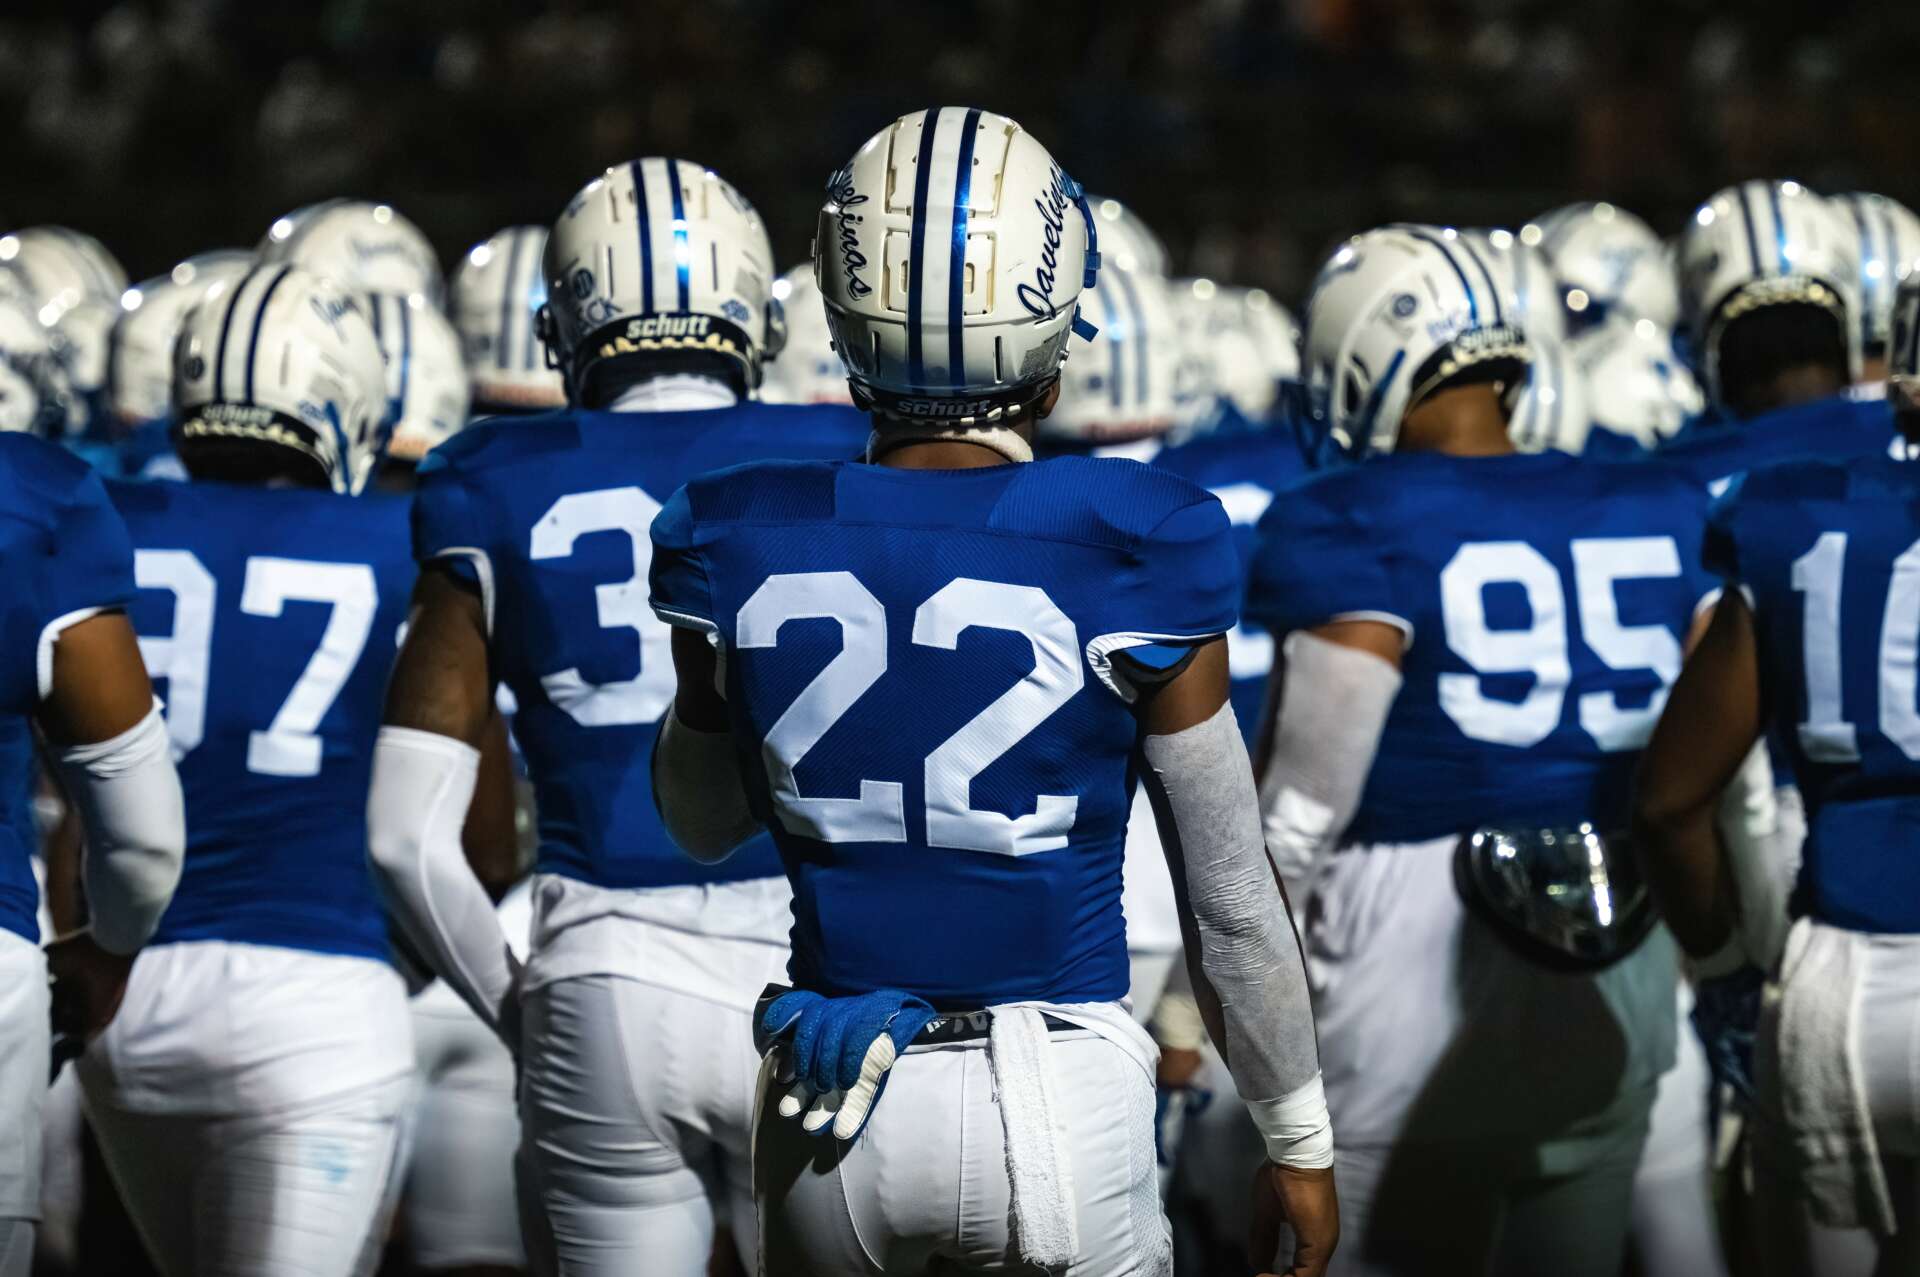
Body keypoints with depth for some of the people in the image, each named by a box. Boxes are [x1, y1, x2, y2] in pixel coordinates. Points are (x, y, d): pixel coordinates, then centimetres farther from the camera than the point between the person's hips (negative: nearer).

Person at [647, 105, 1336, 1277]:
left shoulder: (741, 545, -3)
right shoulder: (1124, 560, -11)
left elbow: (704, 826, 16)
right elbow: (1230, 903, -2)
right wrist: (1299, 1136, 11)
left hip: (836, 1118, 3)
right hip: (1058, 1097, -3)